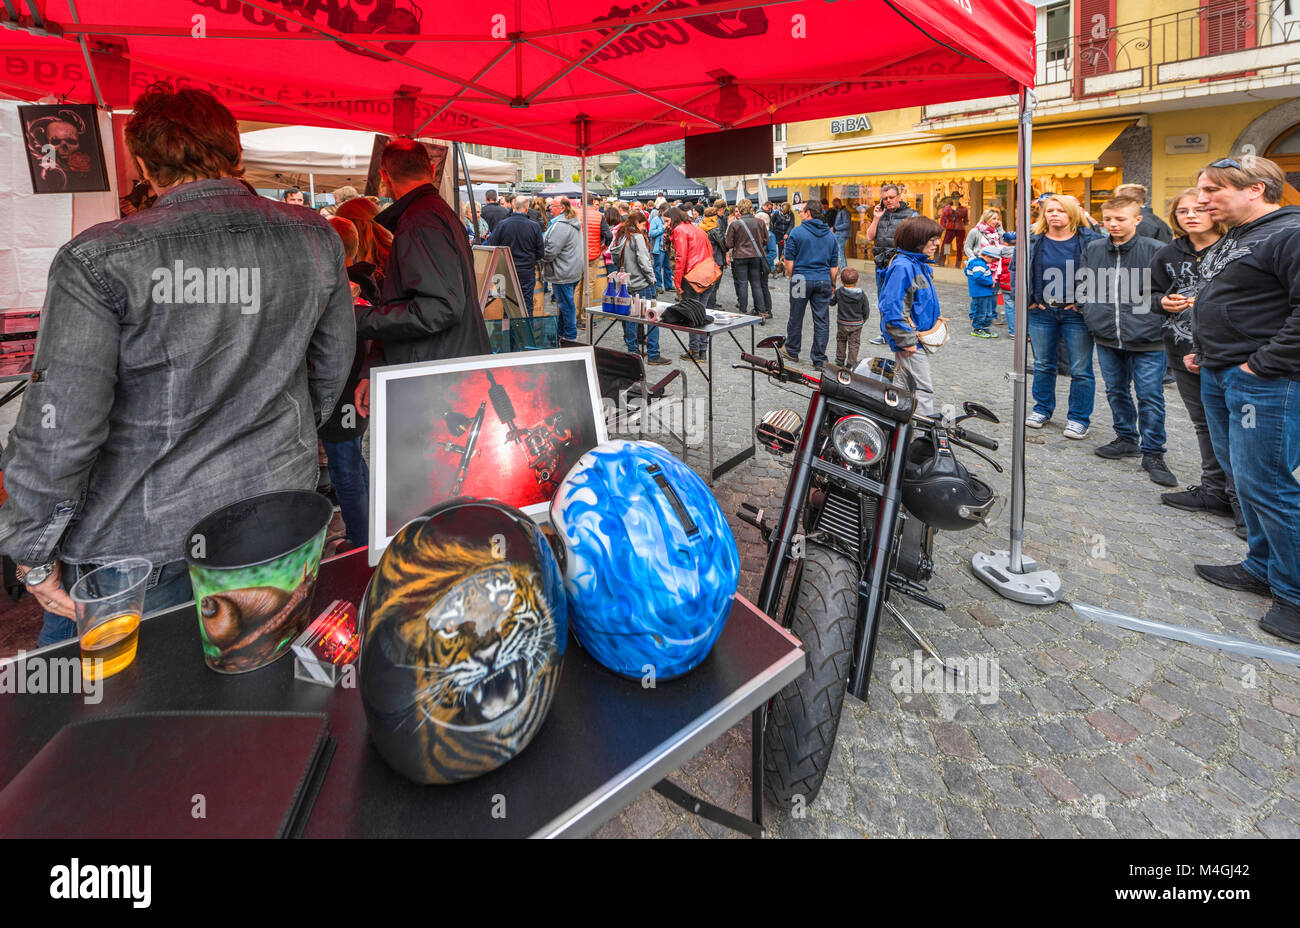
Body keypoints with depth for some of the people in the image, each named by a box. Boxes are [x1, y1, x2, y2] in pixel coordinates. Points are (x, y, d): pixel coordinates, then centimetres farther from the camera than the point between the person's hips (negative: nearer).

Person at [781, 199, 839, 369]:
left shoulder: (797, 232, -5)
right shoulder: (830, 235, 9)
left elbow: (789, 260, -4)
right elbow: (834, 265, 11)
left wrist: (791, 277, 11)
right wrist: (832, 284, 21)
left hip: (802, 279, -3)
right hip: (824, 281, 3)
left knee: (796, 317, 12)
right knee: (822, 320, 4)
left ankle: (791, 350, 27)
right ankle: (819, 359, 7)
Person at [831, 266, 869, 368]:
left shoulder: (838, 292, -13)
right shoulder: (862, 295, -10)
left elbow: (831, 302, 3)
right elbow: (866, 311, -2)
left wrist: (831, 293, 23)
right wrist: (863, 320, 16)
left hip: (842, 323, 0)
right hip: (857, 324, 0)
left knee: (841, 340, 21)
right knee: (854, 343, 8)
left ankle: (840, 359, 26)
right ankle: (851, 363, 7)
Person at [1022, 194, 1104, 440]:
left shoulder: (1090, 241, -3)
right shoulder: (1032, 240, 4)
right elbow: (1017, 270, 11)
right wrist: (1029, 301, 3)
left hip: (1077, 314, -2)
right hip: (1041, 312, 3)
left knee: (1080, 369, 2)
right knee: (1043, 364, 14)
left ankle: (1079, 418, 12)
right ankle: (1042, 409, 30)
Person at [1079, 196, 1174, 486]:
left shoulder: (1155, 251, -7)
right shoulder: (1092, 250, 5)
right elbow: (1084, 287, 16)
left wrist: (1155, 315, -15)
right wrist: (1091, 314, 4)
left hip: (1146, 340, -4)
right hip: (1107, 338, 5)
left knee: (1150, 397, -1)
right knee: (1116, 391, 16)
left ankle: (1152, 453, 10)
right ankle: (1126, 439, 33)